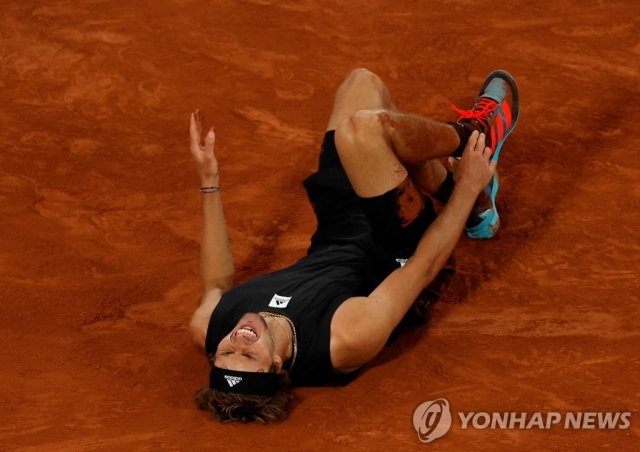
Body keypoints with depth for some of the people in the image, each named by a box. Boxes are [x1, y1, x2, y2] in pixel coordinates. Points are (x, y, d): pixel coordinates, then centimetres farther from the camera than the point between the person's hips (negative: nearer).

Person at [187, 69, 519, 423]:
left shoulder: (206, 330, -32)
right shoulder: (350, 339, -43)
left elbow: (217, 284, -6)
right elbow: (423, 267, -28)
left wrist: (208, 181, -6)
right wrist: (468, 187, -16)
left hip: (333, 241, 5)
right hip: (388, 255, -4)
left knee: (362, 84, 2)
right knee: (363, 127, -28)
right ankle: (472, 134, 8)